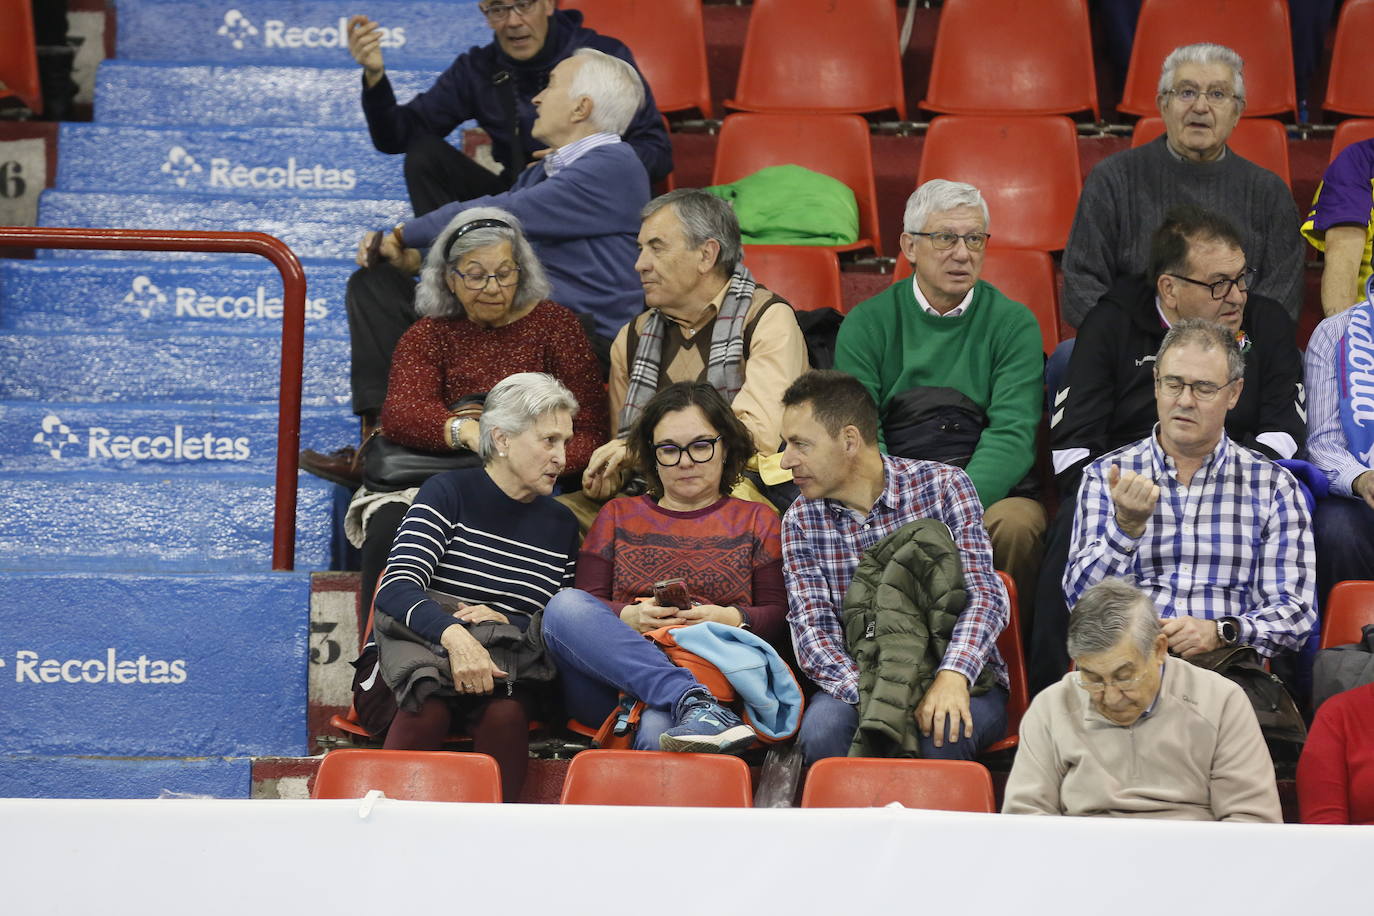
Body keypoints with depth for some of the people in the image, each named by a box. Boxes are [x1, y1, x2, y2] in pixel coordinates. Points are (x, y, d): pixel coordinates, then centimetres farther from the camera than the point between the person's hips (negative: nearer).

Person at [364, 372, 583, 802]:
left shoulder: (561, 525, 16)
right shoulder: (449, 493, 2)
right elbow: (395, 589, -13)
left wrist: (506, 623, -9)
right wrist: (454, 635, -33)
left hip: (507, 669, 3)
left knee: (505, 715, -33)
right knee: (427, 709, -37)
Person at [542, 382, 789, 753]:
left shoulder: (757, 520, 23)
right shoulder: (618, 516, 27)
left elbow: (778, 614, 11)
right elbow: (584, 605, 14)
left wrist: (732, 619, -10)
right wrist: (629, 617, -8)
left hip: (705, 673, -4)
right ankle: (693, 701, -46)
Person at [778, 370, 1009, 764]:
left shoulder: (943, 485, -3)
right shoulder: (801, 521, 5)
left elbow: (984, 593, -13)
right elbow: (812, 630, -5)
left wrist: (953, 676, -33)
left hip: (960, 679, -2)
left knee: (938, 732, -36)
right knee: (822, 727, -32)